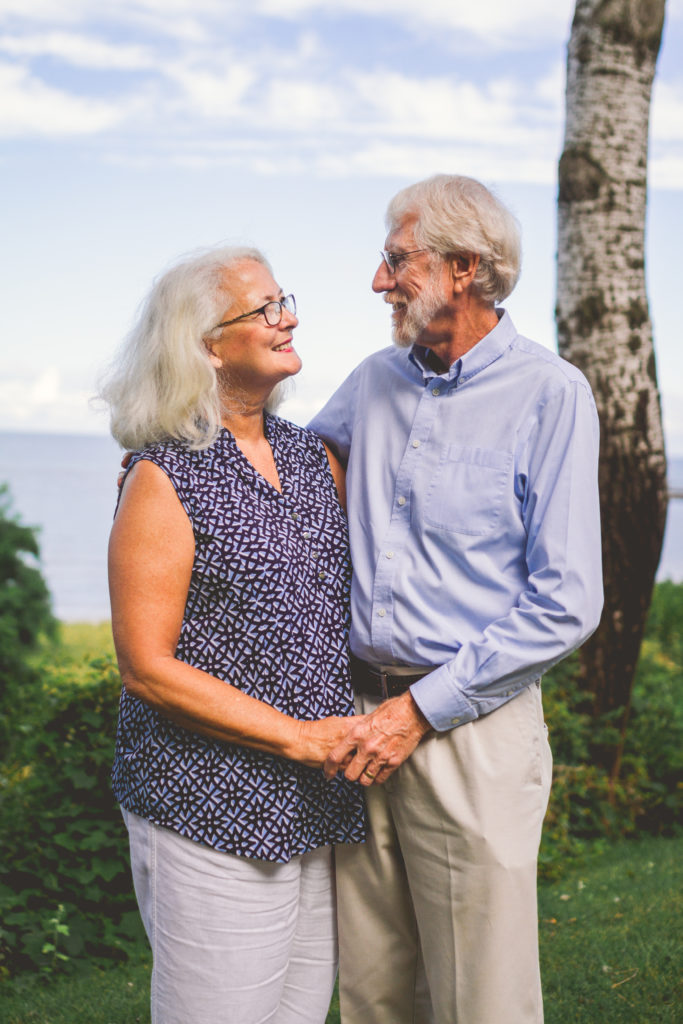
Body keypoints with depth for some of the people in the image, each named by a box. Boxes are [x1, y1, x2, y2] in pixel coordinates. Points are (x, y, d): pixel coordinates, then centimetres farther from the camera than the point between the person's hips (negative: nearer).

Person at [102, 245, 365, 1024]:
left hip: (318, 810, 7)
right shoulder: (165, 479, -11)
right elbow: (147, 667, -14)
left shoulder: (312, 455, 9)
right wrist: (297, 737, -14)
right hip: (212, 810, -6)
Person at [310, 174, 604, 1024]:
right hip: (358, 721, 5)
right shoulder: (374, 383, 11)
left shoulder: (549, 395, -7)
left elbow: (565, 603, -12)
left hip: (472, 730, -5)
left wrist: (422, 709, -15)